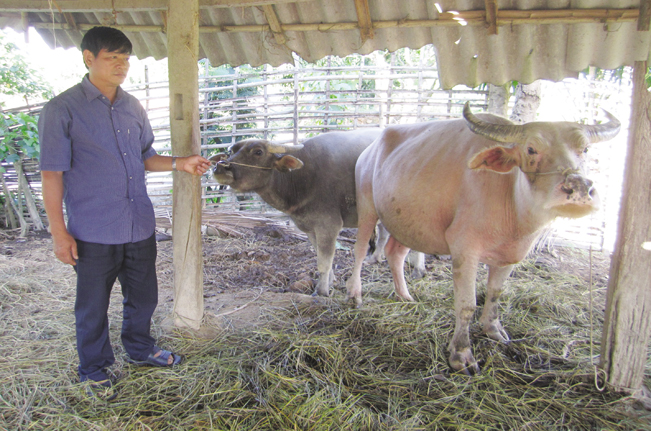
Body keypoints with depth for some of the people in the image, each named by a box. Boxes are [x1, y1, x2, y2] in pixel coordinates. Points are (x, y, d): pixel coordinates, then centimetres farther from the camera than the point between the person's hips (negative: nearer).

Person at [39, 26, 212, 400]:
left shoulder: (134, 108, 7)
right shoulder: (62, 110, -9)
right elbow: (53, 174, -9)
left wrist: (179, 163, -3)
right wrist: (59, 232, -11)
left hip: (139, 225, 5)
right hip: (93, 232, -5)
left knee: (144, 296, 20)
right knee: (93, 305, 12)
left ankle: (139, 348, 45)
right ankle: (95, 369, 34)